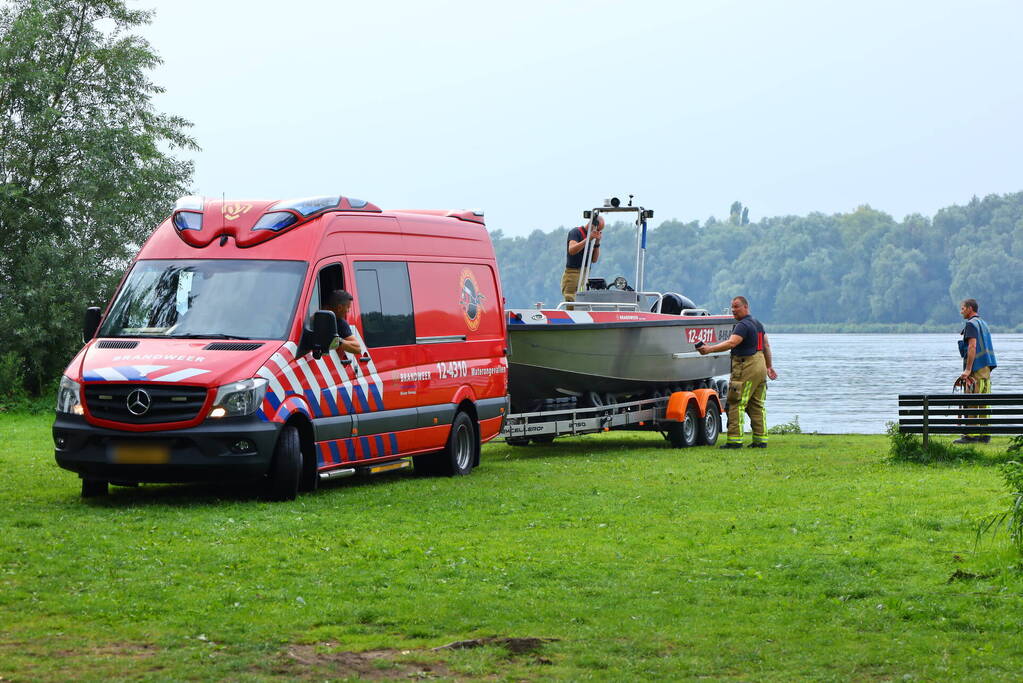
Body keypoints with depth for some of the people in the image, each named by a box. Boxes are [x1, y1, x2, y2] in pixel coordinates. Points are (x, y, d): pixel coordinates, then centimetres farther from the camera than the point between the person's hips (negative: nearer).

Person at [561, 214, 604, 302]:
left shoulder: (592, 238, 17)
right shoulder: (575, 232, -4)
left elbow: (594, 259, 13)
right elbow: (571, 250, -23)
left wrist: (597, 243, 0)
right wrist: (588, 239, -25)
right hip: (573, 274, -7)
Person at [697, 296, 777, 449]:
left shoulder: (743, 325, -14)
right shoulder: (757, 323, 17)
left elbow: (731, 343, -27)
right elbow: (766, 346, 23)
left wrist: (710, 349, -32)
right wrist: (769, 366, 30)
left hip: (746, 368, -10)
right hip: (760, 366, 10)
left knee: (736, 404, -7)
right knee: (757, 405, 12)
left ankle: (734, 440, -11)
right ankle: (761, 440, 11)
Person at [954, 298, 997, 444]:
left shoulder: (971, 324, -8)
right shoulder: (983, 324, 20)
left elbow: (972, 347, -18)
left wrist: (968, 370, -21)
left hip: (976, 368, -9)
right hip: (987, 368, 9)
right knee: (984, 403, 9)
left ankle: (971, 435, -10)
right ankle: (985, 435, 9)